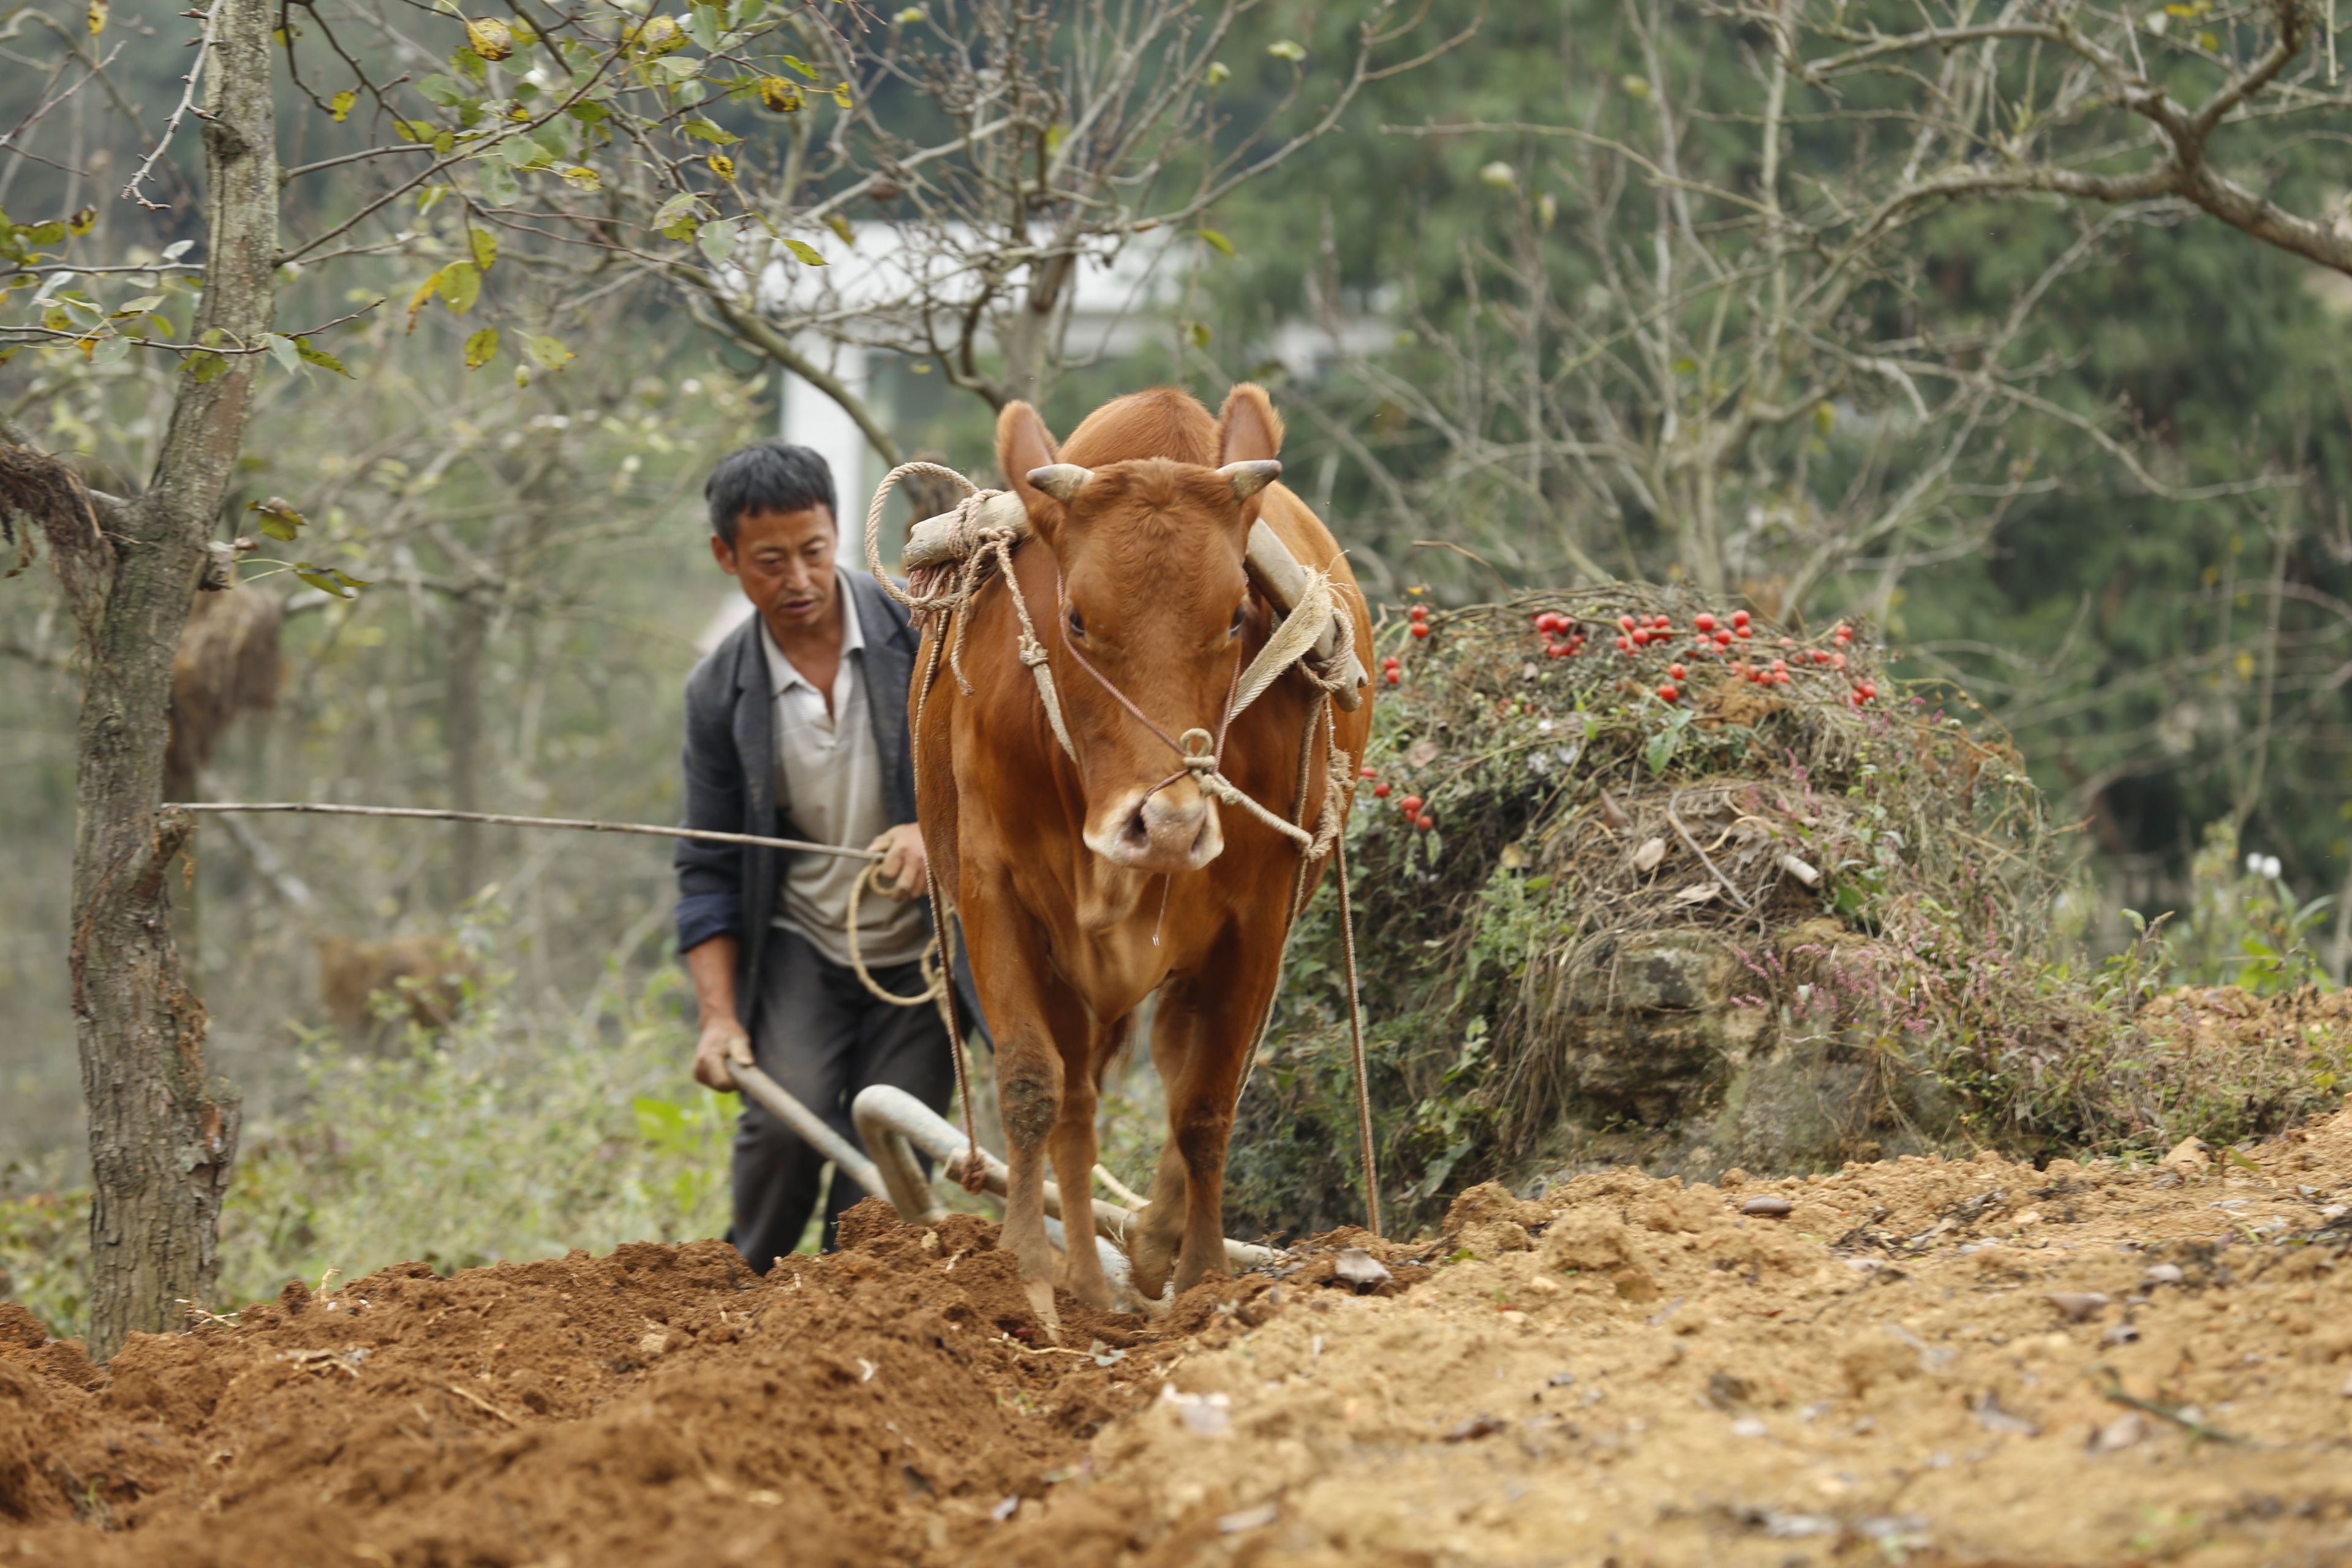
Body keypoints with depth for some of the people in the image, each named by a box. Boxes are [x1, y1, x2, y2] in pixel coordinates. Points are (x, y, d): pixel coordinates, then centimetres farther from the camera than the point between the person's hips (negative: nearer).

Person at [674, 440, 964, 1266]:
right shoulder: (721, 693, -2)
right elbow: (710, 869, 2)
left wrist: (938, 831, -24)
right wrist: (719, 1014, -8)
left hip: (922, 950, -1)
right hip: (800, 948, 1)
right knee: (788, 1120, -20)